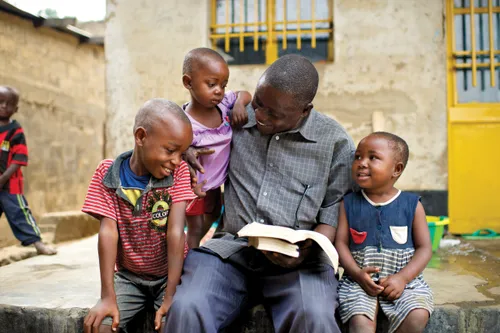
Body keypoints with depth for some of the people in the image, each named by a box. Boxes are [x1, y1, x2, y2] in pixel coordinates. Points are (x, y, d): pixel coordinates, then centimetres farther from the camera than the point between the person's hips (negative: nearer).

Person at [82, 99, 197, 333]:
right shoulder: (108, 173, -10)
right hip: (129, 276, 1)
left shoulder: (179, 172, -12)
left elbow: (176, 232, -19)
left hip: (169, 275, -1)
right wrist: (108, 296, -21)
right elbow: (108, 232, -15)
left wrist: (170, 297, -23)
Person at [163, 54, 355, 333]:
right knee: (186, 309, -27)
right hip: (230, 249, 2)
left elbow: (334, 214, 3)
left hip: (298, 261, -1)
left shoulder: (336, 143, 3)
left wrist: (305, 251, -15)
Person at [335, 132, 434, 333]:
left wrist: (402, 278, -12)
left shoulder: (412, 205, 4)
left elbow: (424, 248, 3)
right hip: (359, 280, 0)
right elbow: (341, 243, 3)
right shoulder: (349, 204, 6)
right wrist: (358, 274, -14)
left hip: (404, 280, 1)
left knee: (417, 316, -26)